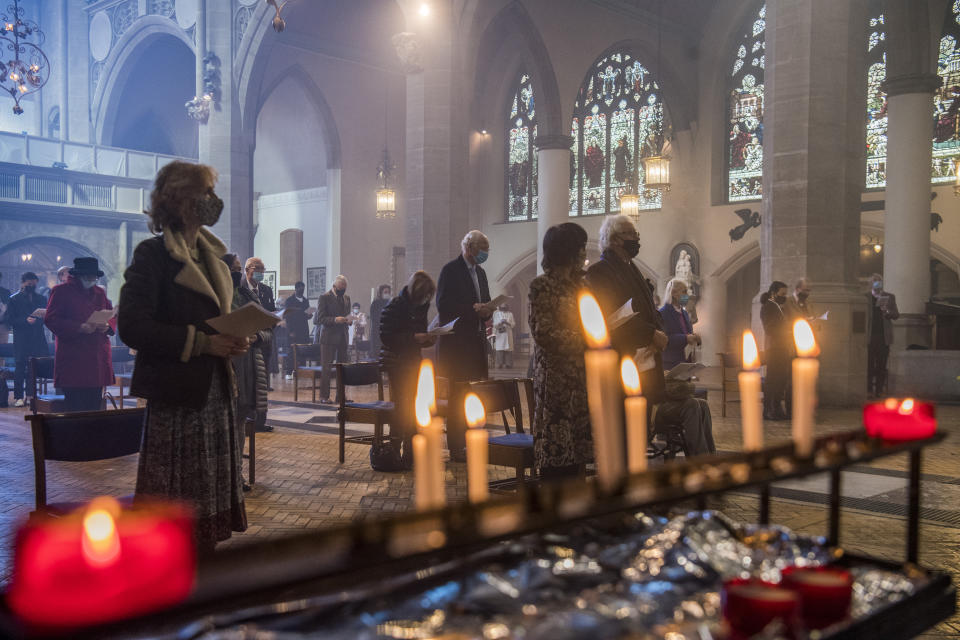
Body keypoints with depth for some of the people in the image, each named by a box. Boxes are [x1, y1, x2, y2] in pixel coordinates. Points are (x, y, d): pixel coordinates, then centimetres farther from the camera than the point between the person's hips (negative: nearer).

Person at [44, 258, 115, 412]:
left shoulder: (100, 292, 19)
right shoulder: (61, 291, 2)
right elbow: (50, 319, -6)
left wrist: (107, 325, -2)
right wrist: (80, 328, -18)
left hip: (98, 357, 5)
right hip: (73, 359, -5)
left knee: (95, 404, 5)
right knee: (74, 406, -8)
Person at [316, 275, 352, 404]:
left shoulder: (346, 298, 15)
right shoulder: (324, 298, -5)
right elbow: (320, 319, -9)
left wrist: (349, 320, 0)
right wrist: (335, 320, -24)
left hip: (343, 337, 6)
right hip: (329, 337, -6)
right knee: (326, 368, -3)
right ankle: (324, 396, 1)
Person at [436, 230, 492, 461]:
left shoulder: (480, 272, 18)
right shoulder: (450, 270, -7)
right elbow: (444, 306, -14)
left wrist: (487, 310, 2)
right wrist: (473, 309, -20)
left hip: (477, 341, 8)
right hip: (457, 343, -8)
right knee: (458, 395, -5)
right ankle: (456, 448, 0)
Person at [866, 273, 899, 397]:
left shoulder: (889, 297, 10)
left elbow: (896, 315, 9)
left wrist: (887, 311, -12)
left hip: (884, 337, 2)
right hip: (869, 337, -2)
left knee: (881, 365, 1)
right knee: (869, 365, -4)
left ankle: (879, 389, 7)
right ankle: (869, 389, 1)